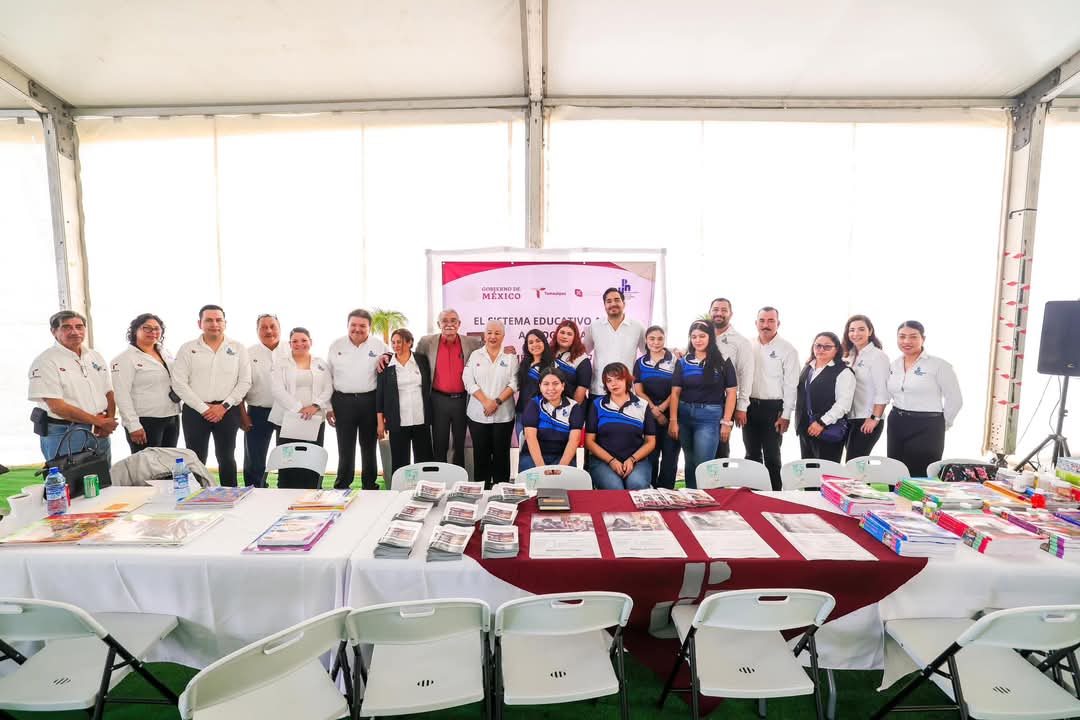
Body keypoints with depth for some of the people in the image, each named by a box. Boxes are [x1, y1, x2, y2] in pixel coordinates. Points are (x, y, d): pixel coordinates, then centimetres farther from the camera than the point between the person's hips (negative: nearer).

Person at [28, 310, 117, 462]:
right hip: (64, 434, -6)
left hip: (100, 433, 6)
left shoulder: (96, 357, 10)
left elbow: (109, 394, 11)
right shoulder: (46, 361, -8)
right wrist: (99, 421, -13)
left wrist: (109, 422, -6)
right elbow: (57, 406, -15)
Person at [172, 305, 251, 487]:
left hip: (227, 411, 0)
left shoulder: (238, 348, 5)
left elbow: (245, 382, 1)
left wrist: (224, 406, -9)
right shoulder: (188, 348, 4)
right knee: (196, 459, 3)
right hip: (194, 411, 0)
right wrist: (203, 408, -10)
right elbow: (179, 383, -3)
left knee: (226, 458, 7)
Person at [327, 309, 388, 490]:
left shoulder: (379, 345, 0)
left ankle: (370, 486, 24)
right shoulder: (336, 345, 4)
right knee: (345, 447, 6)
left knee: (369, 446, 11)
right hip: (343, 401, 0)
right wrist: (328, 407, 4)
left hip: (370, 401, 0)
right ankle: (342, 487, 19)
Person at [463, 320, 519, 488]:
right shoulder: (475, 356, 6)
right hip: (478, 414, 1)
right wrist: (486, 402, -14)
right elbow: (469, 382, -2)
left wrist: (497, 401, -14)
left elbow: (514, 383, -3)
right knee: (481, 454, 5)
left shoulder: (510, 357, 4)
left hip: (503, 415, -1)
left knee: (501, 454, 4)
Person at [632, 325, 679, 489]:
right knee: (650, 453, 4)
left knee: (670, 453, 1)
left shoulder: (674, 360, 1)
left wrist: (662, 407, -13)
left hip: (671, 412, -1)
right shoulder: (640, 363, 9)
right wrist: (654, 410, -9)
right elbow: (639, 391, 3)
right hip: (649, 414, 2)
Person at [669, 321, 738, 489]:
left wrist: (726, 422, -7)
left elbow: (731, 393, -2)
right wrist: (673, 420, -3)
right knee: (690, 463, 14)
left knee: (702, 464, -5)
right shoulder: (683, 362, 6)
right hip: (684, 414, 3)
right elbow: (675, 392, 3)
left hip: (710, 416, -3)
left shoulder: (723, 362, -1)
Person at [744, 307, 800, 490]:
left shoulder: (787, 349, -5)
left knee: (772, 455, 5)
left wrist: (786, 415, -10)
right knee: (752, 454, 13)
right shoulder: (748, 346, 6)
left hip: (773, 408, -3)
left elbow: (791, 384, -6)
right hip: (750, 406, 4)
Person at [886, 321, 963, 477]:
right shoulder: (894, 365, 8)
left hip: (926, 428, -5)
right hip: (896, 425, 6)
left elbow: (955, 400, -5)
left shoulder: (938, 365, -8)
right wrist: (898, 415, 13)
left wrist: (942, 425, 2)